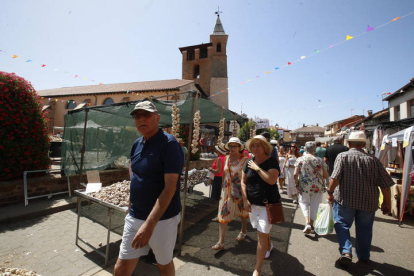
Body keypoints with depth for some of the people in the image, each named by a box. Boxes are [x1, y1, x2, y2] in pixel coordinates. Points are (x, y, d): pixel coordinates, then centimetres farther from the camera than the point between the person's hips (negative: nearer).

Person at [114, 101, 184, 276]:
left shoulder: (169, 144, -18)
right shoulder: (137, 144, 5)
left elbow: (170, 187, -23)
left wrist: (149, 223, -26)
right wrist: (131, 208, 17)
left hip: (162, 219, -5)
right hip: (134, 217, 6)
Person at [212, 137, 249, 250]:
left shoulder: (244, 160, -13)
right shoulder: (227, 158, 3)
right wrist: (222, 187, 14)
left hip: (241, 190, -4)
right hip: (227, 190, 4)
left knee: (243, 211, 19)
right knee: (223, 214, 1)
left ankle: (243, 231, 46)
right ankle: (221, 242, 10)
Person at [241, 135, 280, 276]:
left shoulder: (271, 162, -13)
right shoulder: (249, 163, 0)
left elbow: (272, 180, -28)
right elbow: (243, 182, 4)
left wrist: (257, 168, -21)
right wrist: (246, 200, -3)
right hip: (253, 203, 5)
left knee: (262, 235, -2)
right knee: (262, 231, 25)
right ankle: (269, 246, 57)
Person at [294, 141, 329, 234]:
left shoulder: (300, 159, -6)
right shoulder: (320, 160, -2)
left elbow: (295, 174, -12)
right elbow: (326, 176, 1)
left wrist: (297, 185, -1)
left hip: (304, 186, -1)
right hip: (318, 187, 2)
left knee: (304, 203, 17)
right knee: (314, 205, 15)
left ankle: (307, 223, 0)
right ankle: (311, 225, 27)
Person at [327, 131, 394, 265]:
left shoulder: (343, 156, -10)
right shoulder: (373, 160, 1)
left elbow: (335, 178, -20)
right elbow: (386, 184, 2)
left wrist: (330, 192, -9)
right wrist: (387, 202, 11)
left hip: (345, 199, -3)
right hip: (368, 202, 4)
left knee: (342, 225, 12)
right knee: (364, 229, 19)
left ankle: (346, 252, 0)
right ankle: (364, 256, 32)